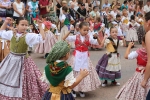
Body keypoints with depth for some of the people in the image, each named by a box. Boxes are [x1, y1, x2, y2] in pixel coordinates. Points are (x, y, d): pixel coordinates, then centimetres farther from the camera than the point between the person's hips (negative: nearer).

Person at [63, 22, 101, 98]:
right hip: (76, 57, -1)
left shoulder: (89, 38, -4)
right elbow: (64, 39, -10)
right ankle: (73, 90, 22)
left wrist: (97, 37, -24)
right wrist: (69, 32, -22)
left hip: (85, 57, 1)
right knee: (75, 72, 6)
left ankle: (81, 90, 23)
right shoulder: (75, 37, -7)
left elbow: (99, 43, -5)